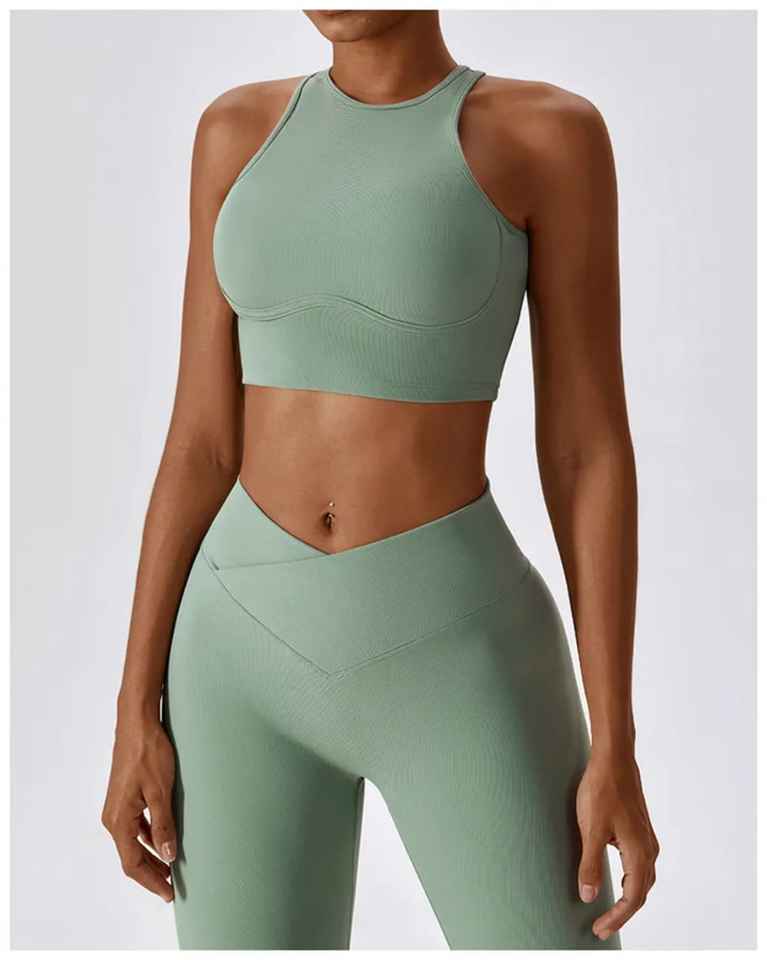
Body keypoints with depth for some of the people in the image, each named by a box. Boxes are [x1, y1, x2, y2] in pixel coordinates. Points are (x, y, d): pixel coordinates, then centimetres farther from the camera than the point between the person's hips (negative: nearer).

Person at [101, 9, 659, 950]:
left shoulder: (553, 134, -4)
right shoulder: (240, 131, 6)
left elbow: (590, 448, -5)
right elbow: (201, 441, 4)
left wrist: (615, 748, -7)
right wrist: (136, 714, 2)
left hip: (454, 662, -3)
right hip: (255, 650, 3)